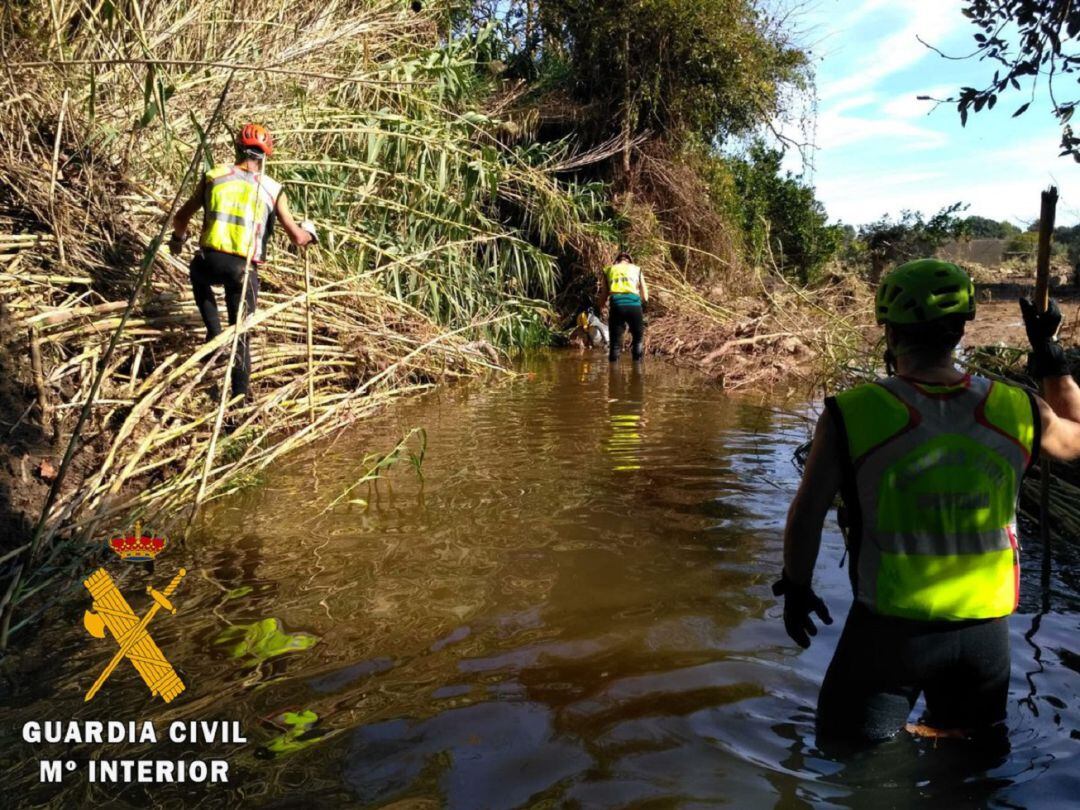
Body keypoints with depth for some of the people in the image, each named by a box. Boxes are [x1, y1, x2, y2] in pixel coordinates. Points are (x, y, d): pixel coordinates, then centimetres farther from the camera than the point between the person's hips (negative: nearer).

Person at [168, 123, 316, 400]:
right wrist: (308, 232, 30)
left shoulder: (214, 176, 10)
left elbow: (181, 218, 17)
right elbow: (297, 238, 5)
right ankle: (240, 395, 15)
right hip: (244, 270, 0)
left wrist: (178, 238, 40)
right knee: (240, 335, 15)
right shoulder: (273, 190, 7)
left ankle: (214, 333, 21)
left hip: (211, 261, 0)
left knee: (198, 274, 38)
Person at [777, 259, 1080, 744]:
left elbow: (807, 514, -10)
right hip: (988, 629, 3)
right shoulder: (1017, 410, -6)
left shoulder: (852, 414, -16)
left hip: (890, 627, -3)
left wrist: (796, 589, 6)